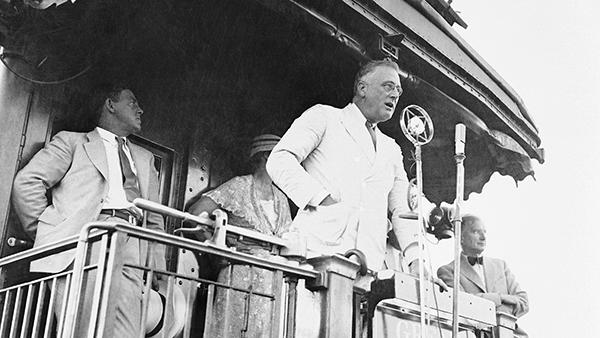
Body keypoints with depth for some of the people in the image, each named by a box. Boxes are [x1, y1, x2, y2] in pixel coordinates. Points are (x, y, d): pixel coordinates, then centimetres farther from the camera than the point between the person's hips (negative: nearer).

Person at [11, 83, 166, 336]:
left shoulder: (145, 159, 33)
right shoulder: (72, 142, 20)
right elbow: (27, 182, 6)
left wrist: (158, 276, 14)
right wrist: (47, 236, -2)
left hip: (131, 246, 4)